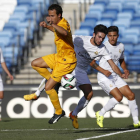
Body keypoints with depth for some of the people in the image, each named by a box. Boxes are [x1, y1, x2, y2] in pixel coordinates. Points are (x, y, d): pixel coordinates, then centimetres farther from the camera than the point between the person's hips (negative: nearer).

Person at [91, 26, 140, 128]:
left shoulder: (121, 46, 6)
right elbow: (92, 62, -12)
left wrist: (125, 69, 6)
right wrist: (103, 70, -25)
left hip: (115, 76, 7)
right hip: (104, 77, -7)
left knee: (131, 95, -2)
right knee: (118, 97, -21)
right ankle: (100, 114, -2)